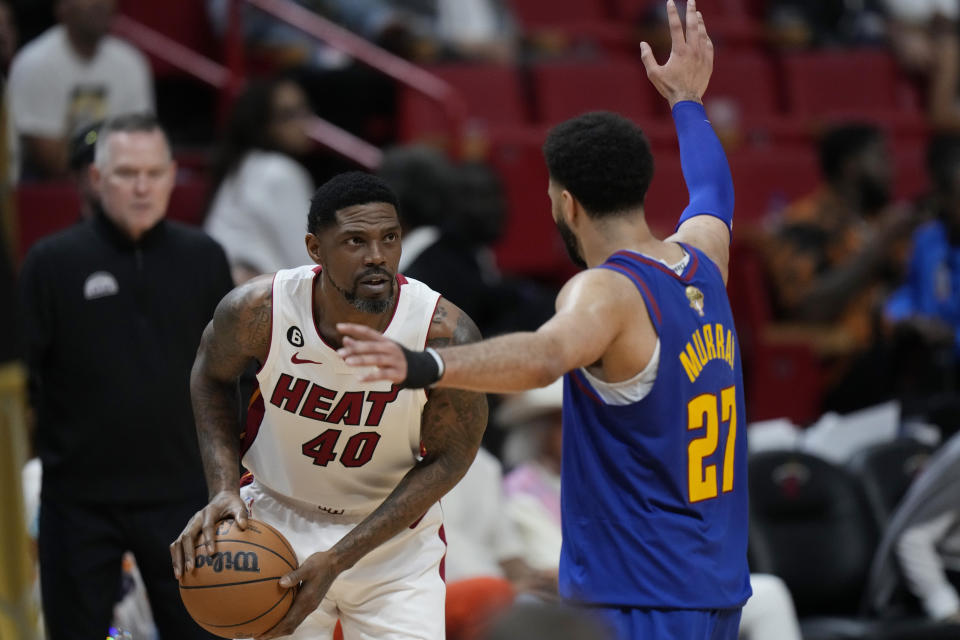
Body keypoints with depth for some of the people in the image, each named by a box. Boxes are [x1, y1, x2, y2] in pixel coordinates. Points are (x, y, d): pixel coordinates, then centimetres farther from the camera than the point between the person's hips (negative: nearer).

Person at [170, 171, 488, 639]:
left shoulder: (444, 333, -25)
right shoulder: (258, 310, -21)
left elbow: (449, 459, -14)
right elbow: (211, 377, 2)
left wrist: (338, 560, -19)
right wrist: (224, 490, -11)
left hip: (396, 533, -1)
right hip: (280, 521, 1)